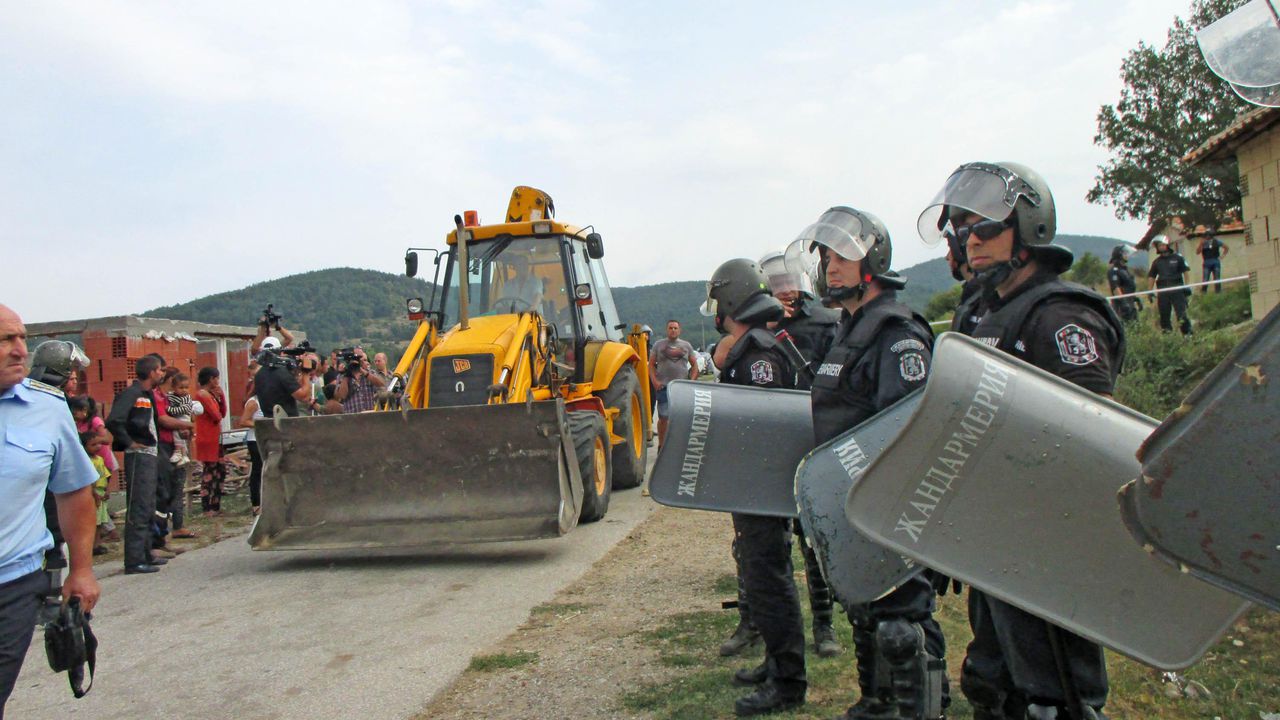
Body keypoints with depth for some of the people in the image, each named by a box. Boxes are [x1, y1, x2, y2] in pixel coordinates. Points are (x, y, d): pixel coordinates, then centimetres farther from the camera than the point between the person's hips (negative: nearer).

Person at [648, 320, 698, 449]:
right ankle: (661, 446, 9)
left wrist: (692, 381, 0)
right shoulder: (658, 345, 8)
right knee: (663, 418, -1)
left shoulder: (686, 345, 13)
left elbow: (694, 365, 15)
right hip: (663, 387, -1)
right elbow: (651, 364, 6)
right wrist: (654, 381, -7)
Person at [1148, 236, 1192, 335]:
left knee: (1181, 314, -8)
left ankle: (1187, 333, -4)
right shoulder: (1156, 262, 14)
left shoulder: (1177, 258, 5)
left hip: (1177, 290, -3)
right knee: (1164, 315, 4)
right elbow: (1151, 277, 15)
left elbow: (1185, 272, 5)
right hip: (1163, 292, 3)